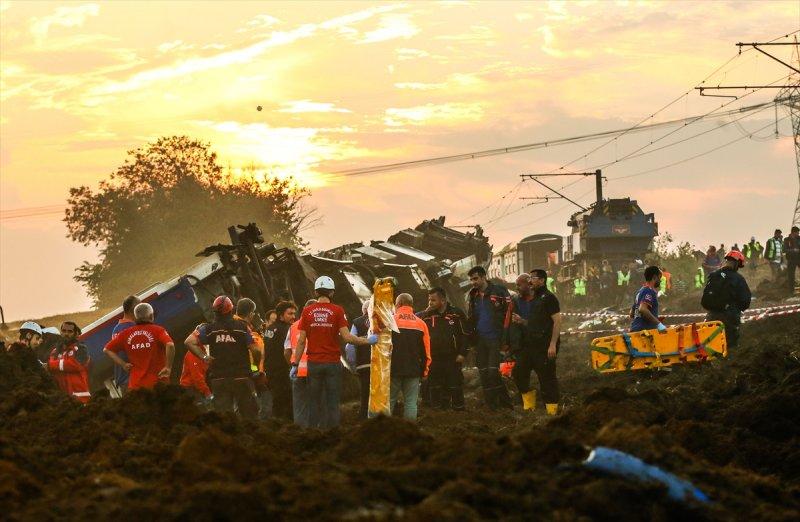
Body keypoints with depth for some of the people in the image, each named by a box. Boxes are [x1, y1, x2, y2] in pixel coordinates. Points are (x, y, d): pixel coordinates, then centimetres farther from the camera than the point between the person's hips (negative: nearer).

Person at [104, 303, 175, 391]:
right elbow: (170, 345, -21)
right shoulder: (157, 330, -3)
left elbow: (106, 350, 12)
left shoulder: (126, 333, 9)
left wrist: (123, 364, 8)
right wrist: (168, 367, -12)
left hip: (135, 384, 3)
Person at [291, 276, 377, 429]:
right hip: (333, 363, -2)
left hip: (314, 364, 2)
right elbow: (347, 337, -11)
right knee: (332, 405, 2)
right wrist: (367, 341, 2)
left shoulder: (307, 312, 1)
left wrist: (295, 364, 6)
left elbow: (301, 341, 1)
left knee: (314, 404, 7)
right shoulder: (337, 311, -5)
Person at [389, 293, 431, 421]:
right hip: (414, 371, 2)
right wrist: (425, 370, 16)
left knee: (389, 401, 6)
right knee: (411, 402, 4)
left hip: (393, 369, -2)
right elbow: (426, 352, 6)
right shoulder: (421, 324, 5)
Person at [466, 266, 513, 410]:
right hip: (480, 341, 6)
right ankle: (490, 406, 10)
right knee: (484, 375, 5)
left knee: (493, 373, -14)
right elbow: (470, 320, 22)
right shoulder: (473, 297, 15)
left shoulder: (499, 292, -4)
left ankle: (504, 403, -4)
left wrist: (505, 340, -13)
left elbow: (508, 315, -8)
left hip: (495, 339, -6)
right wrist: (471, 339, 10)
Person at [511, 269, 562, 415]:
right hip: (530, 345, 9)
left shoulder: (549, 298, -8)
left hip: (545, 346, -9)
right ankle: (529, 404, 16)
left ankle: (552, 411, -3)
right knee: (518, 373, 5)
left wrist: (553, 344, -21)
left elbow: (557, 321, -14)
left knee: (547, 378, -7)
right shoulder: (532, 300, 20)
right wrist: (522, 321, 9)